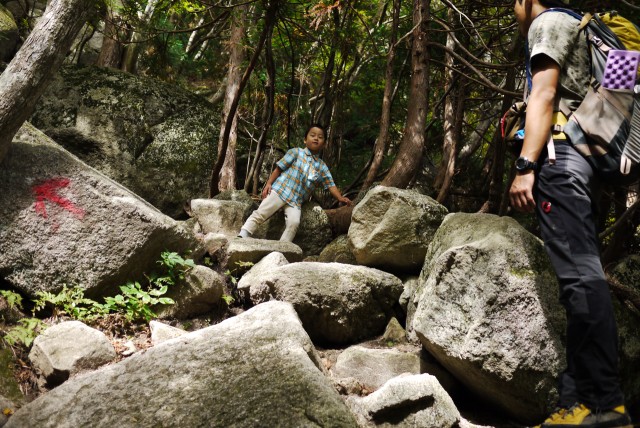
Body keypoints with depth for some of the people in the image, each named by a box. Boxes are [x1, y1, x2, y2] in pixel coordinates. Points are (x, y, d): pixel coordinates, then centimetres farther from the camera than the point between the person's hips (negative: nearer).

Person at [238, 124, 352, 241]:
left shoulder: (322, 167, 12)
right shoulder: (296, 152, 4)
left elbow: (331, 185, 7)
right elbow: (279, 168, 2)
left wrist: (340, 198, -11)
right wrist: (268, 184, -8)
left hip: (296, 201, 3)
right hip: (280, 190, -2)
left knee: (294, 223, -20)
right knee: (261, 213, -12)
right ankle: (242, 237, -6)